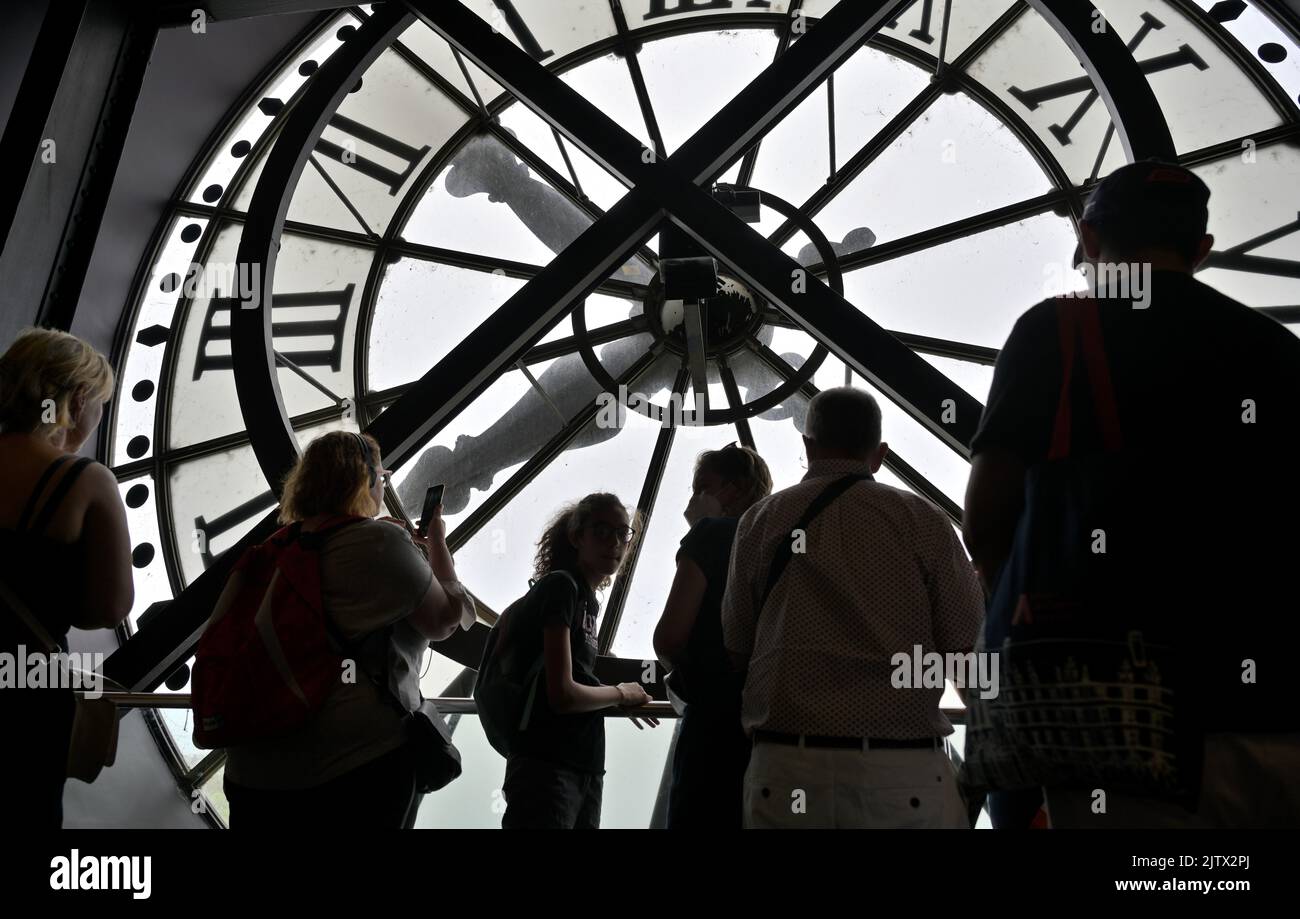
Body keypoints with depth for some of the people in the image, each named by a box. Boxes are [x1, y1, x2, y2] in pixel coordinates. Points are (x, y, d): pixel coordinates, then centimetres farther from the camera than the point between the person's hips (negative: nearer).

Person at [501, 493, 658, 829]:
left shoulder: (589, 600, 14)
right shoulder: (561, 585, -12)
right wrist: (621, 693, -5)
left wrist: (619, 700, 8)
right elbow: (562, 695, -20)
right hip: (546, 767, -9)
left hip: (587, 769, 9)